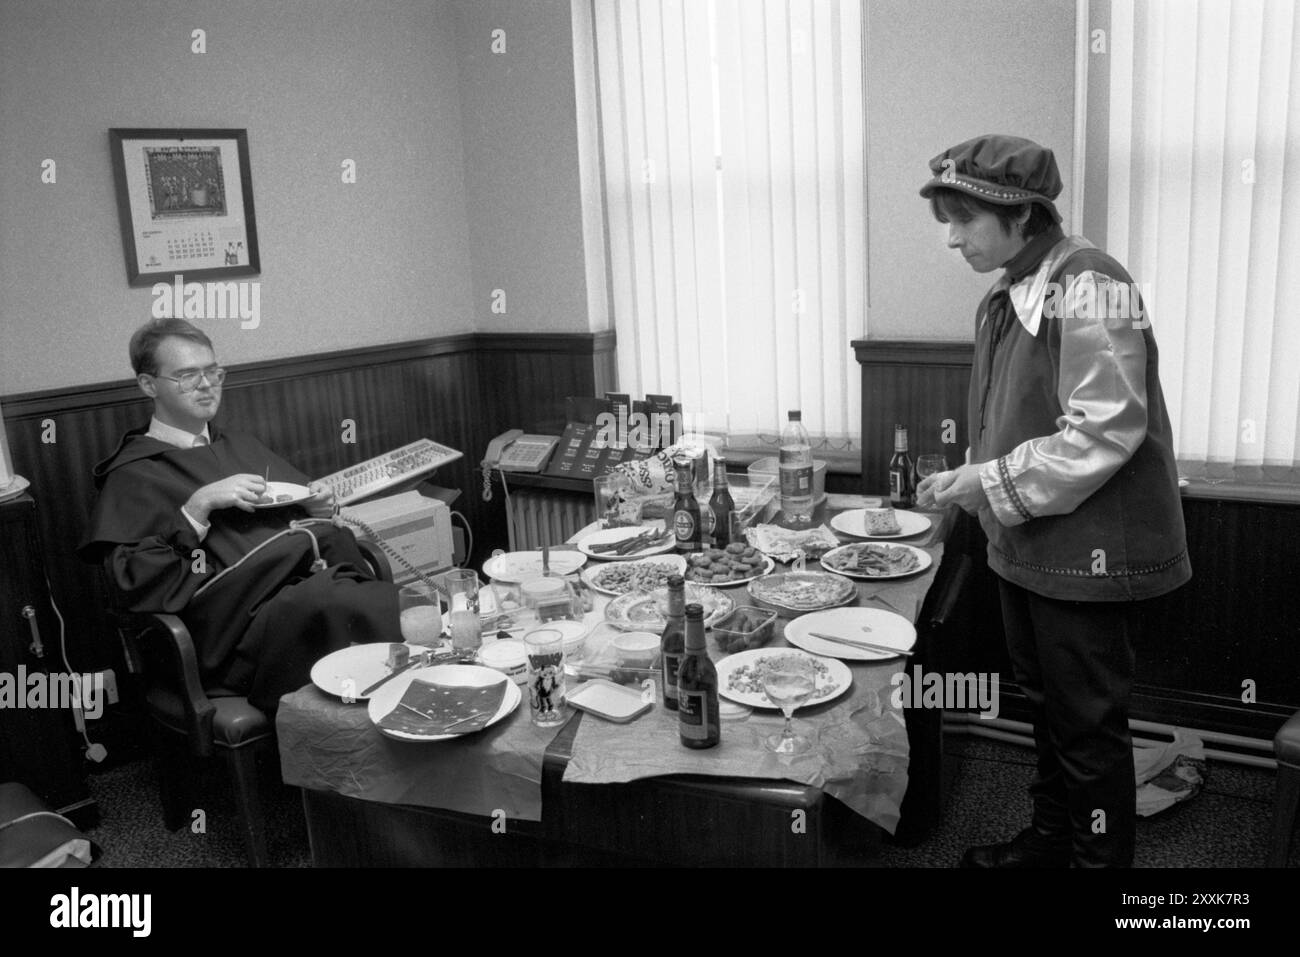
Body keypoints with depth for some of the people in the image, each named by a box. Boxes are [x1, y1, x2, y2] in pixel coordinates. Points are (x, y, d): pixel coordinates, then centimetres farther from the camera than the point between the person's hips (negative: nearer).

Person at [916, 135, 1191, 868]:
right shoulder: (1012, 295, 7)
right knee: (1049, 707, 22)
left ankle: (1100, 855, 26)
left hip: (1089, 552, -8)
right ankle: (1051, 839, 40)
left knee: (1089, 725, 7)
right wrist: (972, 485, 6)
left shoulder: (1086, 285, -18)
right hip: (1030, 547, 8)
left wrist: (992, 482, -19)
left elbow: (1105, 431, -22)